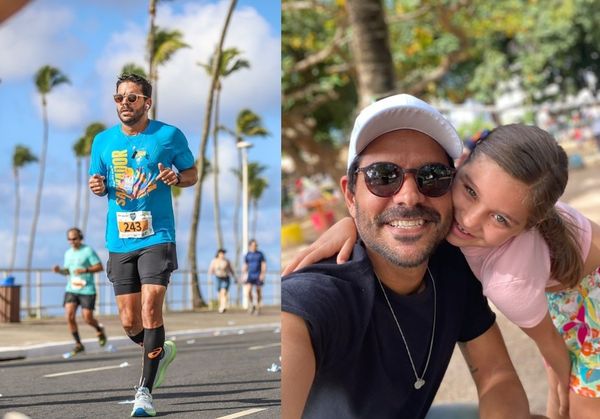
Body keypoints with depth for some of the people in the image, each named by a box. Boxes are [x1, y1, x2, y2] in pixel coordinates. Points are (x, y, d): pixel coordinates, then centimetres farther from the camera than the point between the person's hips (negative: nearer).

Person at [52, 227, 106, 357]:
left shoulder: (88, 251, -6)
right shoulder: (68, 253, 12)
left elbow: (100, 267, -8)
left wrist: (85, 270, -22)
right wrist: (59, 270, 1)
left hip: (87, 290, -5)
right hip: (71, 289, 5)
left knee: (88, 319, -5)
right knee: (69, 316, -11)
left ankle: (99, 330, 30)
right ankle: (78, 344, 1)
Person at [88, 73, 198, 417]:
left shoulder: (169, 136, -1)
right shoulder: (103, 140, 8)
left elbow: (192, 174, 9)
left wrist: (176, 177, -14)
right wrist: (98, 187, -5)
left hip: (157, 236, -4)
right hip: (119, 240, 4)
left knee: (150, 308, -14)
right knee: (129, 322, 5)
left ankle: (145, 391, -5)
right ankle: (161, 351, 37)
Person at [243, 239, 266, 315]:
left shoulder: (260, 254, 0)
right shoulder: (247, 255, 5)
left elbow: (264, 265, -1)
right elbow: (245, 266, 12)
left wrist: (263, 274, -12)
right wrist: (244, 274, 4)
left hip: (258, 276, -1)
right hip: (250, 276, 1)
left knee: (258, 292, 3)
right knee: (248, 291, -15)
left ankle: (258, 308, 15)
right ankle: (251, 305, 4)